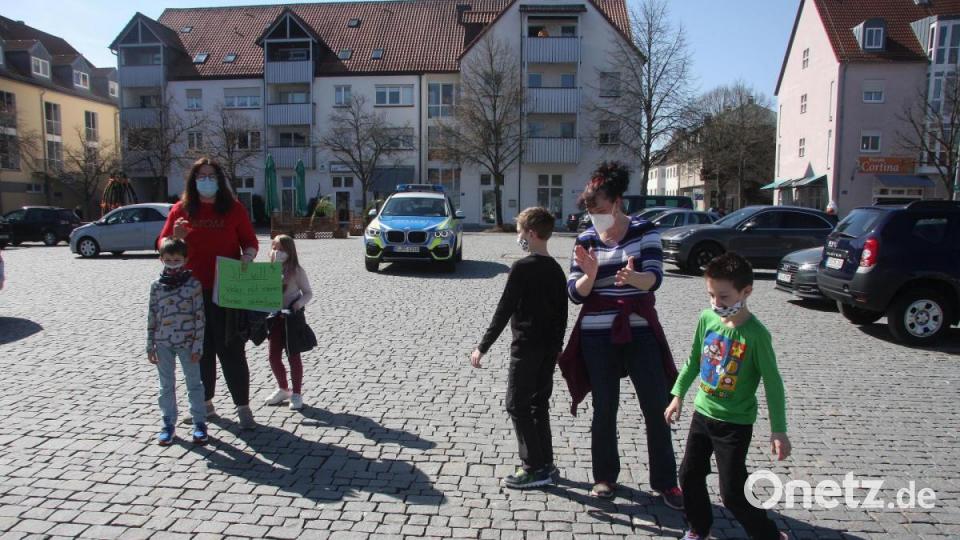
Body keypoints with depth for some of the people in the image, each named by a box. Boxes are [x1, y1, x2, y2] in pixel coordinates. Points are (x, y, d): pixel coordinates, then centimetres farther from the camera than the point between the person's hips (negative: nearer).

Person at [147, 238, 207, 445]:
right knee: (166, 386, 12)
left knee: (194, 383, 7)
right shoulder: (157, 286, 2)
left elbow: (199, 316, -7)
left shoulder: (193, 284, -7)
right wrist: (150, 346, 4)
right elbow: (152, 316, 5)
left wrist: (198, 345, -9)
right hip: (163, 343, 3)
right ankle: (168, 424, 23)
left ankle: (199, 422, 17)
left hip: (187, 342, -3)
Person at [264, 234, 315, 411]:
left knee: (293, 356, 3)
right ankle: (283, 389, 31)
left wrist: (299, 303, -24)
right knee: (274, 357, 11)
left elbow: (308, 293, -6)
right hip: (275, 317, 5)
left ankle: (297, 393, 16)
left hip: (292, 317, -5)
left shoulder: (296, 271, -9)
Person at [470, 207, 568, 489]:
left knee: (518, 406, 1)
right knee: (539, 405, 16)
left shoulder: (522, 268, -14)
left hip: (526, 347, -8)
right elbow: (562, 313, 13)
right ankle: (545, 464, 22)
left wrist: (483, 347, -12)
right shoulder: (556, 270, 9)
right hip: (549, 348, 8)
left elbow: (504, 310, -16)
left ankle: (534, 468, 4)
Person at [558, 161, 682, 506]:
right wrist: (590, 275, -25)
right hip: (598, 336, 1)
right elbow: (575, 294, -4)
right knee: (604, 410, 9)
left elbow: (654, 277, -18)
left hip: (640, 332, -1)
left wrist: (633, 276, -40)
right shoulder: (586, 240, 0)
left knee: (657, 407, 4)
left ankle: (665, 481, 20)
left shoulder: (645, 231, -4)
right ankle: (605, 476, 27)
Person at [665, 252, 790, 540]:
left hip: (735, 423, -6)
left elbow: (772, 383, -14)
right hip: (702, 413, 6)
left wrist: (778, 430, -13)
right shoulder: (706, 318, -6)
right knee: (689, 475, 15)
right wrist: (678, 395, 11)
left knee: (732, 492, 1)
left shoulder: (755, 333, -21)